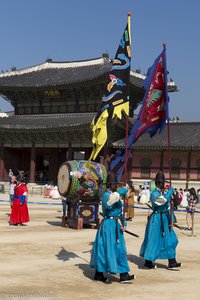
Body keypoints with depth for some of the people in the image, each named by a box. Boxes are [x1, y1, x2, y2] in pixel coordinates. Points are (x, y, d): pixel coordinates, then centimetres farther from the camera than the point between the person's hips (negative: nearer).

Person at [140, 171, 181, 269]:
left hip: (165, 219, 8)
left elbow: (168, 207, 14)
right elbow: (163, 200, -32)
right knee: (153, 240, -1)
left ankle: (172, 262, 14)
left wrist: (171, 220, 10)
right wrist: (170, 191, -20)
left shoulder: (165, 193, 9)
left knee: (170, 240, 8)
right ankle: (148, 262, 10)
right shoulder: (154, 194, -14)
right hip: (156, 219, -8)